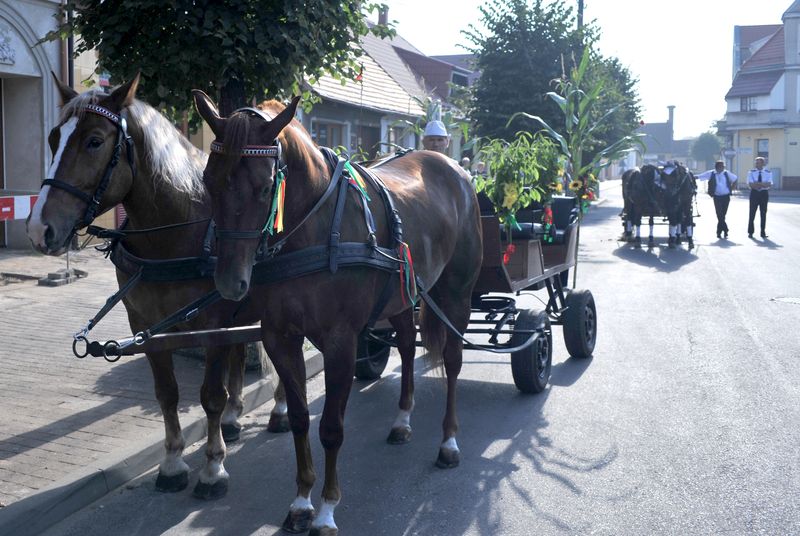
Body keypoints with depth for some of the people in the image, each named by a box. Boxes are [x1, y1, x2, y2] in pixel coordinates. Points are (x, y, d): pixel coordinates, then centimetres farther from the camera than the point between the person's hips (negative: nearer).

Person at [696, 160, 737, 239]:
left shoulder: (726, 173, 4)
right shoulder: (711, 174, -3)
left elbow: (735, 178, 19)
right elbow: (699, 177, -4)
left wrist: (733, 186, 11)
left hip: (726, 196, 1)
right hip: (717, 197, -1)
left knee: (722, 215, 5)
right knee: (720, 215, -4)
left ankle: (719, 232, 16)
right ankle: (725, 230, 7)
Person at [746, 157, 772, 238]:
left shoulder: (768, 173, 3)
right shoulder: (751, 172, 2)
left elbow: (769, 185, -10)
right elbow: (751, 184, -9)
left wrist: (756, 184, -18)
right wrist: (763, 184, -15)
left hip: (764, 194, 1)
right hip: (754, 193, -1)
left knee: (763, 213, 5)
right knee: (752, 213, 0)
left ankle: (763, 232, 12)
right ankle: (750, 232, 8)